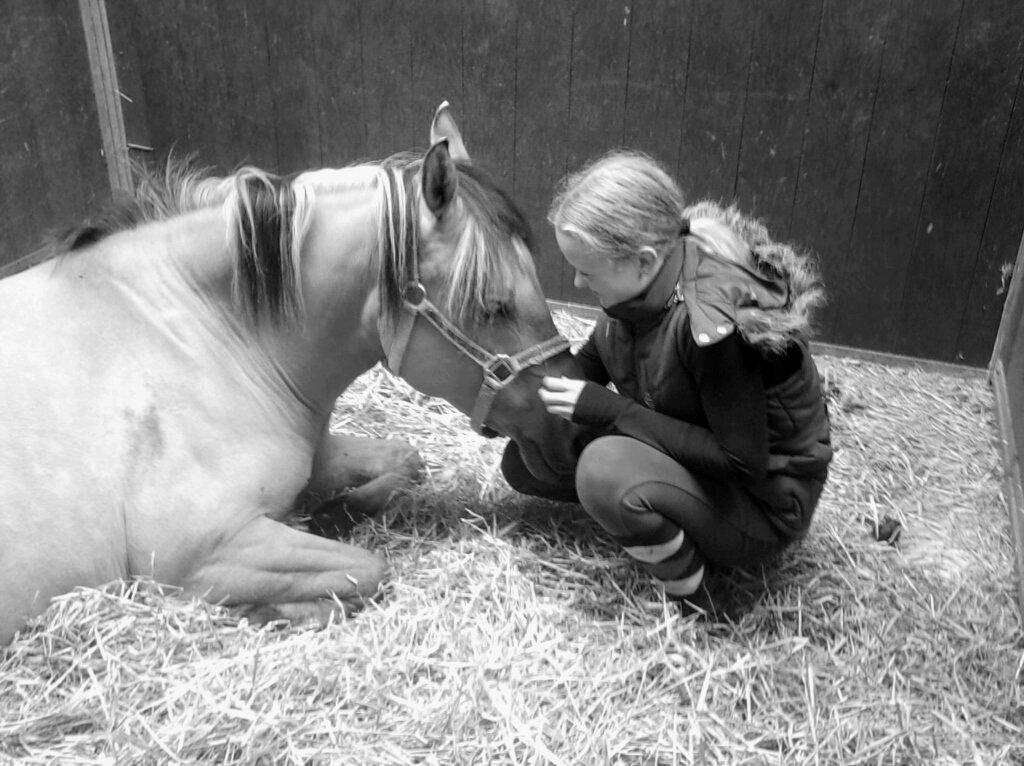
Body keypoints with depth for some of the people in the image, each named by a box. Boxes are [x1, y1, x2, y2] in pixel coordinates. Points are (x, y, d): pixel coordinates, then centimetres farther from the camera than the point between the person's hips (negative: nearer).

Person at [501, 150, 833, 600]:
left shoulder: (716, 323, -34)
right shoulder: (640, 283, -10)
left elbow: (741, 463, -29)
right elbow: (593, 359, 7)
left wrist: (609, 410, -29)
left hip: (763, 507, -7)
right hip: (688, 457, 7)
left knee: (605, 468, -34)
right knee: (524, 459, -2)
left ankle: (681, 578, -6)